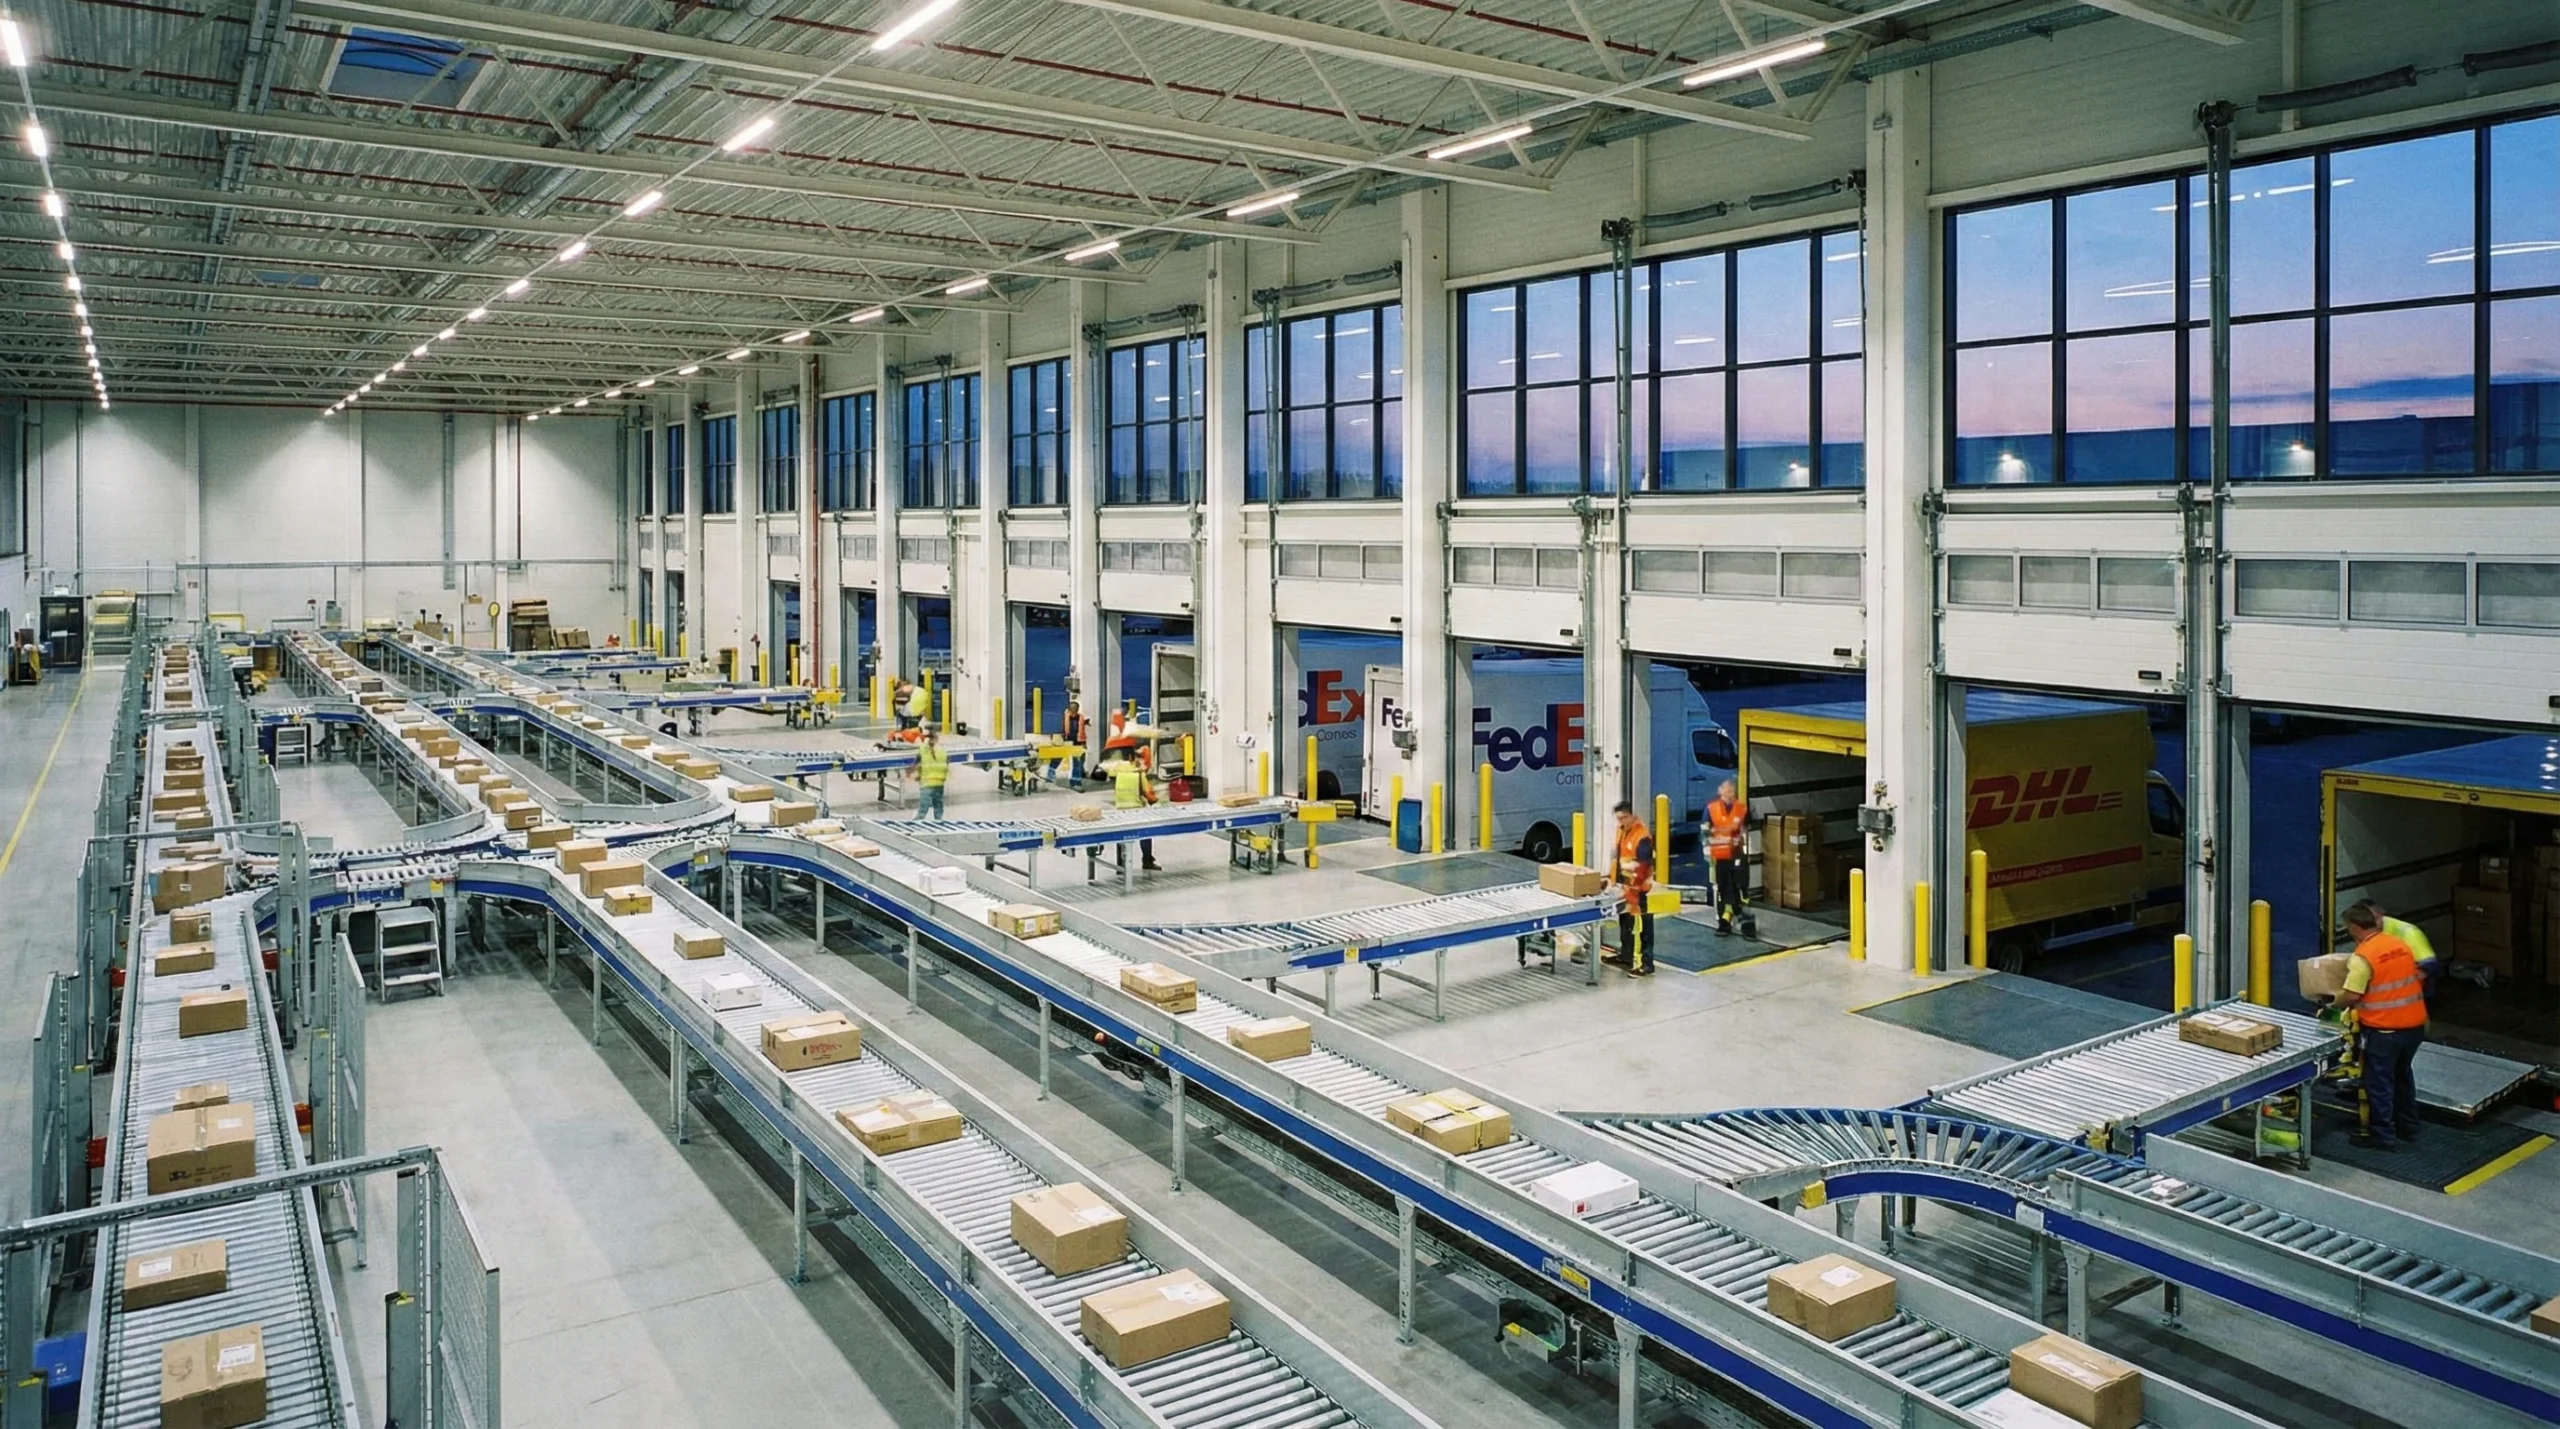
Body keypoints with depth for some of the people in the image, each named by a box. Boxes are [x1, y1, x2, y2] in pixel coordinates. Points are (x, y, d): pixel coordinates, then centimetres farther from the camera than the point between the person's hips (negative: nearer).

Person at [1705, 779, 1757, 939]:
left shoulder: (1743, 808, 1)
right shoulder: (1711, 808, 0)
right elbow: (1706, 831, 3)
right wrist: (1708, 852, -1)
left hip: (1737, 855, -1)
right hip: (1719, 856, 1)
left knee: (1740, 887, -4)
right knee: (1722, 889, 8)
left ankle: (1748, 923, 1)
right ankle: (1724, 924, 16)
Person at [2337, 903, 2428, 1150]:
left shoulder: (2362, 956, -18)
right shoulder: (2400, 944, 5)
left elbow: (2352, 996, -21)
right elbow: (2417, 977, 17)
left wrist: (2335, 1004, -1)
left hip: (2385, 1029, -8)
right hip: (2415, 1024, 8)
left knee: (2379, 1081, 3)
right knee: (2403, 1073, 25)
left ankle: (2384, 1136, 8)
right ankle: (2407, 1123, 37)